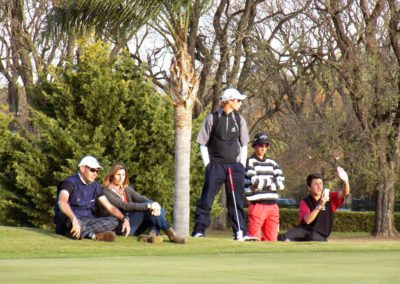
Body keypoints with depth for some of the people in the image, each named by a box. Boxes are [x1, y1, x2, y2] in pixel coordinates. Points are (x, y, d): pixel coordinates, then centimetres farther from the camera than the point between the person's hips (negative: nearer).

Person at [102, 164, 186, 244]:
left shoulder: (127, 189, 19)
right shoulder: (106, 192, -5)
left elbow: (142, 199, 1)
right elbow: (124, 206, -20)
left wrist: (155, 205, -21)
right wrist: (148, 206, -27)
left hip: (134, 228, 8)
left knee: (161, 210, -7)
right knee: (146, 207, -24)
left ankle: (153, 233, -32)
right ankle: (170, 234, -26)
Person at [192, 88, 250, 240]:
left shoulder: (239, 120, 9)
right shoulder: (212, 118, -1)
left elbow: (243, 145, 15)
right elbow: (203, 143, 3)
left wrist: (241, 165, 5)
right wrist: (208, 164, -4)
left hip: (235, 166, 3)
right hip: (215, 165, -3)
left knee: (236, 201, 5)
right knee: (206, 200, -7)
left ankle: (240, 232, 9)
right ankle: (199, 231, -5)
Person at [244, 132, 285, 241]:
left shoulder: (272, 163, 16)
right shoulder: (250, 162, 0)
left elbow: (281, 184, 4)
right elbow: (255, 181, -14)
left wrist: (262, 184, -7)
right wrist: (271, 181, -1)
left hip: (272, 205, 5)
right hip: (257, 204, -5)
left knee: (272, 239, 2)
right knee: (255, 239, -10)